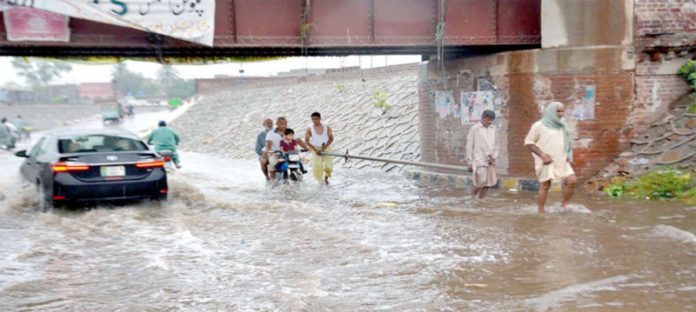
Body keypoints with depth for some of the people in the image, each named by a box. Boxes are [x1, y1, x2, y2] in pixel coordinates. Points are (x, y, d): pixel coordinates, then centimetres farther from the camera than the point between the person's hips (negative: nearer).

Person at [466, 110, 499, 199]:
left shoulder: (493, 129, 10)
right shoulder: (474, 129, -3)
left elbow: (496, 144, 16)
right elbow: (469, 146, -2)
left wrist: (494, 157, 0)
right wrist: (470, 163, -3)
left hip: (490, 161, 5)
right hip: (479, 161, -5)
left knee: (488, 183, 2)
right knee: (481, 181, -13)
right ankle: (472, 197, 7)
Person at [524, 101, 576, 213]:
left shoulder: (563, 126, 15)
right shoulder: (539, 125, -4)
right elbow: (528, 142, -6)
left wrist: (569, 156, 10)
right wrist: (542, 155, -15)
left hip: (561, 161, 5)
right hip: (546, 161, -5)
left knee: (571, 180, -12)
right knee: (545, 186, -4)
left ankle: (564, 205, 3)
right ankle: (541, 212, 5)